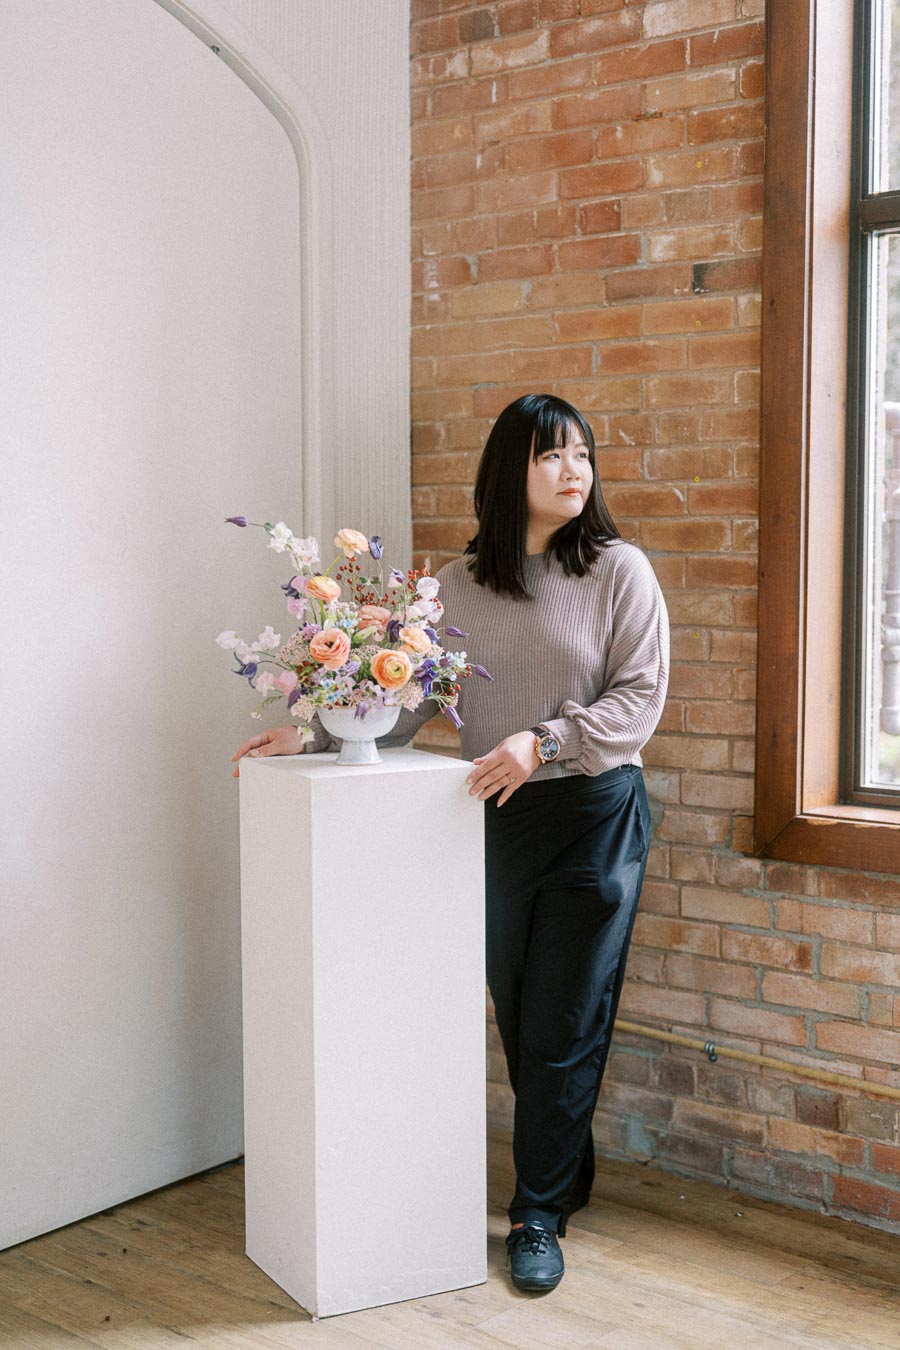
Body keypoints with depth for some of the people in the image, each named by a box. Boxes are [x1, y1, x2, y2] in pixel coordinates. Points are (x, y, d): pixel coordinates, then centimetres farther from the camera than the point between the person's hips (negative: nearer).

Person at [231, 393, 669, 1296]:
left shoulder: (619, 571, -3)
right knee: (518, 1017, 11)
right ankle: (567, 1178, 31)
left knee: (565, 1021, 0)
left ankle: (539, 1216, 14)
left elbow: (640, 696, -10)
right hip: (494, 818, 3)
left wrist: (544, 742, -22)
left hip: (594, 814, -3)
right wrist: (314, 734, -6)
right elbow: (403, 699, 6)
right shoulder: (457, 585, 6)